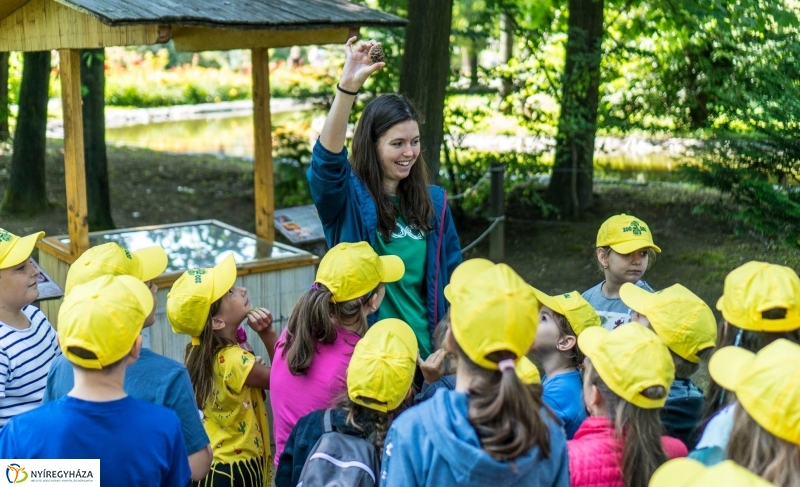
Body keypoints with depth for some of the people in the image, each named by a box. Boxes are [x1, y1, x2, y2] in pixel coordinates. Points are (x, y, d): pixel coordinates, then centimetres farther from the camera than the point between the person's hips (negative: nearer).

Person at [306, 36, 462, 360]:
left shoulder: (433, 201, 5)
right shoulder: (348, 199, -8)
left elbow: (450, 274, 10)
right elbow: (327, 158, -29)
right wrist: (348, 87, -40)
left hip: (425, 350, 4)